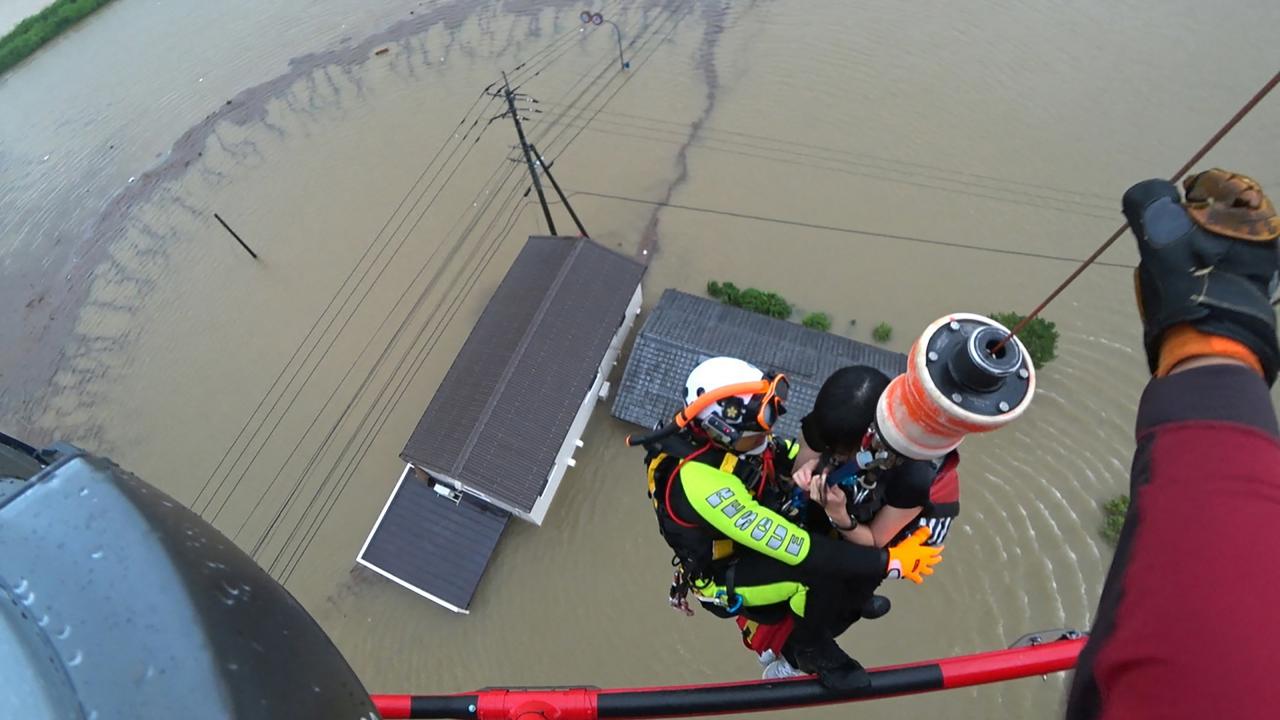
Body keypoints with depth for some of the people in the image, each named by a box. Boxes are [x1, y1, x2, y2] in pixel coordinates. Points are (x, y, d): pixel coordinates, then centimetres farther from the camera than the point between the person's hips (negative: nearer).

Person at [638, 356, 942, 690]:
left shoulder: (714, 435, -15)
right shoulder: (702, 481, -40)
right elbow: (796, 549, -39)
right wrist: (891, 561, -34)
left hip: (746, 543, 8)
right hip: (724, 577, -8)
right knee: (824, 566, -28)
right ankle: (811, 650, 1)